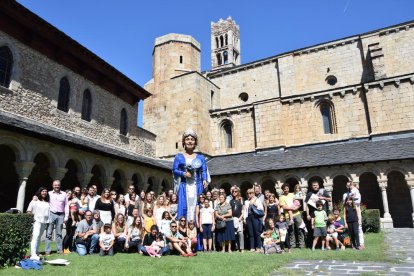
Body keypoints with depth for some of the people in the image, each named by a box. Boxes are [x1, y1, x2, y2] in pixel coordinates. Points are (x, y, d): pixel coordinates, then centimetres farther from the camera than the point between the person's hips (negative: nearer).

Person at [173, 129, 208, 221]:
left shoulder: (200, 157, 13)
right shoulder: (179, 157, 10)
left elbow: (204, 171, 6)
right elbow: (175, 170, 4)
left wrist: (204, 180, -12)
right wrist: (184, 173, -13)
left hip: (197, 186, 1)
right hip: (184, 186, -1)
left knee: (195, 208, -2)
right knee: (183, 207, -6)